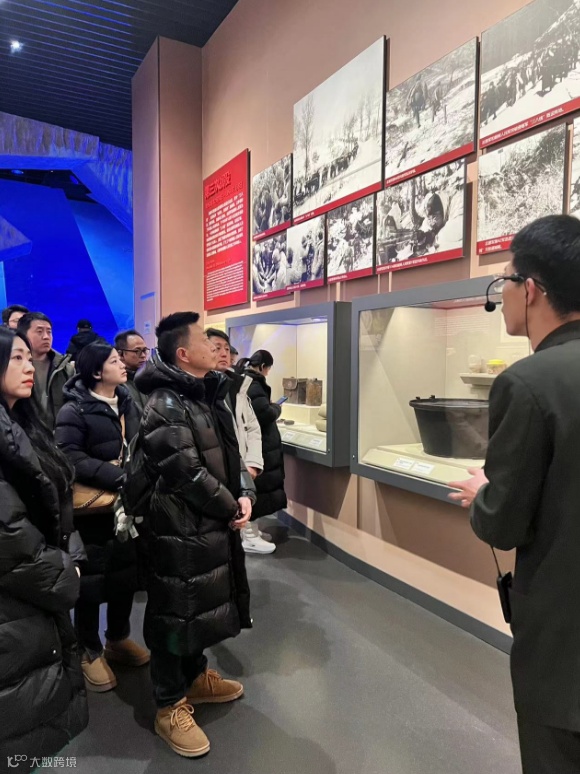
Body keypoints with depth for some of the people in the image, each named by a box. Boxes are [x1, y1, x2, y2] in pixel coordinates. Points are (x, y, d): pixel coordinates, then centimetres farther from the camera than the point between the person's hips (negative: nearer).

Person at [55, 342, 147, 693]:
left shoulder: (127, 402, 6)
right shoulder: (74, 411, -12)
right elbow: (72, 459, -21)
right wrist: (121, 476, -29)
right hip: (94, 507, -5)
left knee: (127, 572, 15)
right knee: (92, 579, 8)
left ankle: (118, 638, 36)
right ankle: (90, 651, 28)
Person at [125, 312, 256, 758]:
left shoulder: (210, 396, 7)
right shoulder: (164, 406, -21)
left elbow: (231, 455, 9)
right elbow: (188, 474, -24)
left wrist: (246, 496, -7)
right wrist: (232, 508, -12)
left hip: (212, 523, 9)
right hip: (179, 527, -9)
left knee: (203, 603, 23)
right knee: (176, 612, 8)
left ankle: (196, 677, 45)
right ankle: (171, 706, 28)